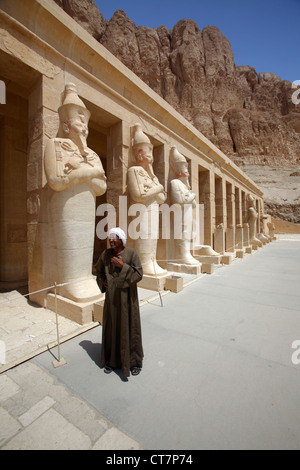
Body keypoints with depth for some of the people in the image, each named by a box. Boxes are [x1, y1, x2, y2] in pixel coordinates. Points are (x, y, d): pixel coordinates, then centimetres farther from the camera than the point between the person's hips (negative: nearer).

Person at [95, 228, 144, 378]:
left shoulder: (132, 253, -15)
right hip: (112, 296, 4)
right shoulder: (106, 254, -2)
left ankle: (135, 360, 31)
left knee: (130, 327, 8)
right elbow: (98, 269, 16)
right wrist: (103, 281, -1)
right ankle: (112, 359, 38)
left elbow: (139, 275, -19)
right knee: (112, 326, 15)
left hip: (127, 295, -3)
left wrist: (122, 266, -26)